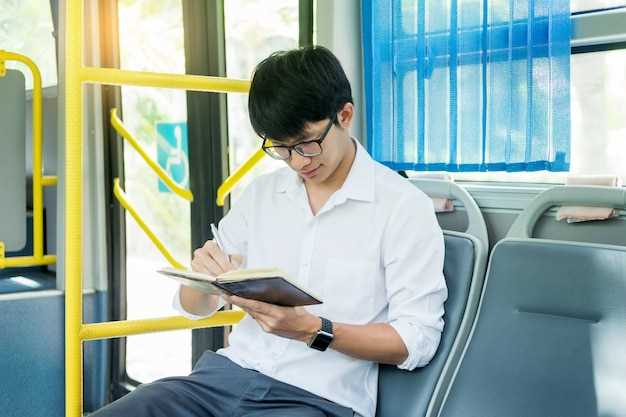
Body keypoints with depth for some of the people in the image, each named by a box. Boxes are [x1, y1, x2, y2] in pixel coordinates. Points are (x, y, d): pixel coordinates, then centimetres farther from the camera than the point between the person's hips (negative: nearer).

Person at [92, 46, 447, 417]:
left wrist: (312, 330, -21)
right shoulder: (261, 193, 10)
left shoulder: (404, 206, -6)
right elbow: (194, 308, 14)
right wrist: (204, 274, -10)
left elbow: (418, 340, -8)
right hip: (230, 373, 5)